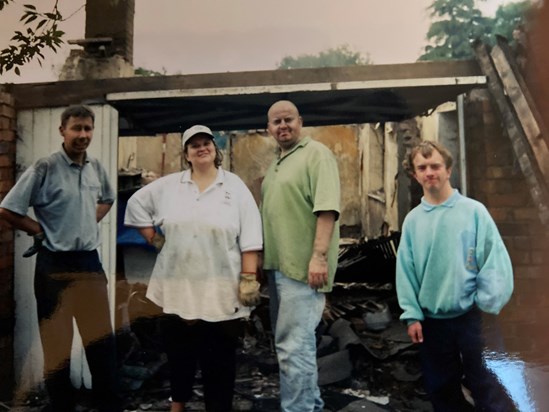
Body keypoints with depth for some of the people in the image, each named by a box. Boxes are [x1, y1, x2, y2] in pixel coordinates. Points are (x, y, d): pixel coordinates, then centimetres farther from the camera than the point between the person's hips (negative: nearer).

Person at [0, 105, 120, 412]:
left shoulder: (96, 168, 6)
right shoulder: (44, 169, -11)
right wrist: (42, 231, -7)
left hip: (90, 261, 5)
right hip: (55, 265, -5)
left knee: (102, 339, 11)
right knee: (57, 343, 6)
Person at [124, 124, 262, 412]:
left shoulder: (235, 186, -1)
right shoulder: (168, 186, 6)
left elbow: (249, 238, -5)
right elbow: (136, 204, 17)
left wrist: (249, 279, -11)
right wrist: (154, 239, 7)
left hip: (220, 290, -2)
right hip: (178, 287, 3)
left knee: (219, 358, 4)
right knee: (179, 350, 15)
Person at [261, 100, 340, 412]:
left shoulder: (316, 153, -8)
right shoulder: (276, 165, 18)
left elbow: (327, 207, -18)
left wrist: (319, 255, -26)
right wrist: (264, 259, 20)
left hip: (302, 266, -9)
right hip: (280, 265, 10)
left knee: (294, 346, -8)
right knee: (297, 341, 19)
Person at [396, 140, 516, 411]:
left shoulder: (474, 211, -4)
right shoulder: (412, 220, 3)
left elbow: (495, 259, -6)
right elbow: (405, 270, 2)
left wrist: (487, 303, -13)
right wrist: (412, 315, -2)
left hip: (471, 316, -3)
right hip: (431, 320, 3)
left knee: (484, 382, 5)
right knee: (440, 388, 14)